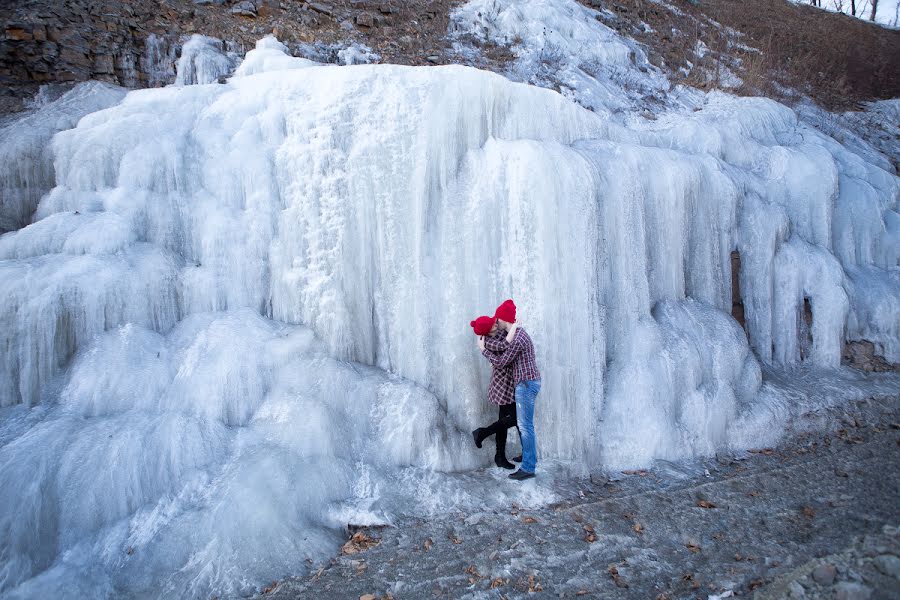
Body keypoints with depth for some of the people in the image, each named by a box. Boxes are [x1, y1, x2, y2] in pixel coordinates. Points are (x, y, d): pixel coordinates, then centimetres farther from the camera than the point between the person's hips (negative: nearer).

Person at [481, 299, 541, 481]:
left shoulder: (516, 338, -20)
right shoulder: (518, 333, 13)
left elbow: (500, 362, -14)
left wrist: (483, 350, -3)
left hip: (526, 384, -10)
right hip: (525, 384, 10)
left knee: (525, 425, -8)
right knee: (523, 423, 20)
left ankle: (528, 468, -5)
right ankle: (529, 455, 33)